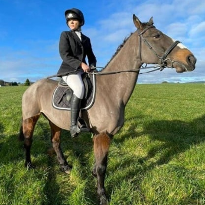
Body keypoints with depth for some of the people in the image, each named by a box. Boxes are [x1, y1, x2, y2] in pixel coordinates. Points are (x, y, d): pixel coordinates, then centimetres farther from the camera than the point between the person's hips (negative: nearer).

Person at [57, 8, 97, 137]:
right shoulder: (65, 35, 6)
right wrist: (80, 64, -21)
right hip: (69, 70, -6)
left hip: (84, 71, 6)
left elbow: (91, 57, 20)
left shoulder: (86, 39, 19)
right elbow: (64, 55, -8)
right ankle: (73, 125, -31)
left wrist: (92, 66, -3)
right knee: (79, 88, -35)